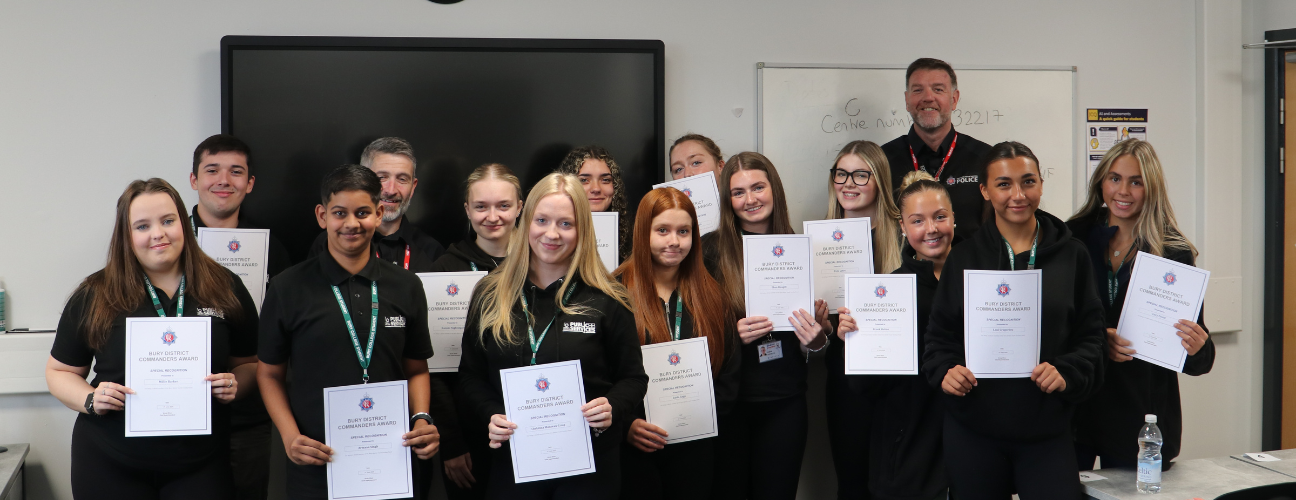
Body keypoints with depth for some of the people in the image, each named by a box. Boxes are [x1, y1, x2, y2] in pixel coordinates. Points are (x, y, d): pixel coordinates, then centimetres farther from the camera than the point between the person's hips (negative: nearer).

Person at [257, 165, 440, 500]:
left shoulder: (406, 287, 5)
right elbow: (270, 373, 4)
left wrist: (422, 419, -6)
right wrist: (290, 436, -11)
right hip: (315, 466, -2)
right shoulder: (288, 289, -1)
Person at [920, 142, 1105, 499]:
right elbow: (940, 335, 7)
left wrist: (1066, 373, -14)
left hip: (1048, 431, 0)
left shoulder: (1071, 256, 5)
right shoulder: (963, 259, 5)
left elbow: (1090, 337, 4)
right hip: (973, 432, 0)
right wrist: (946, 372, -13)